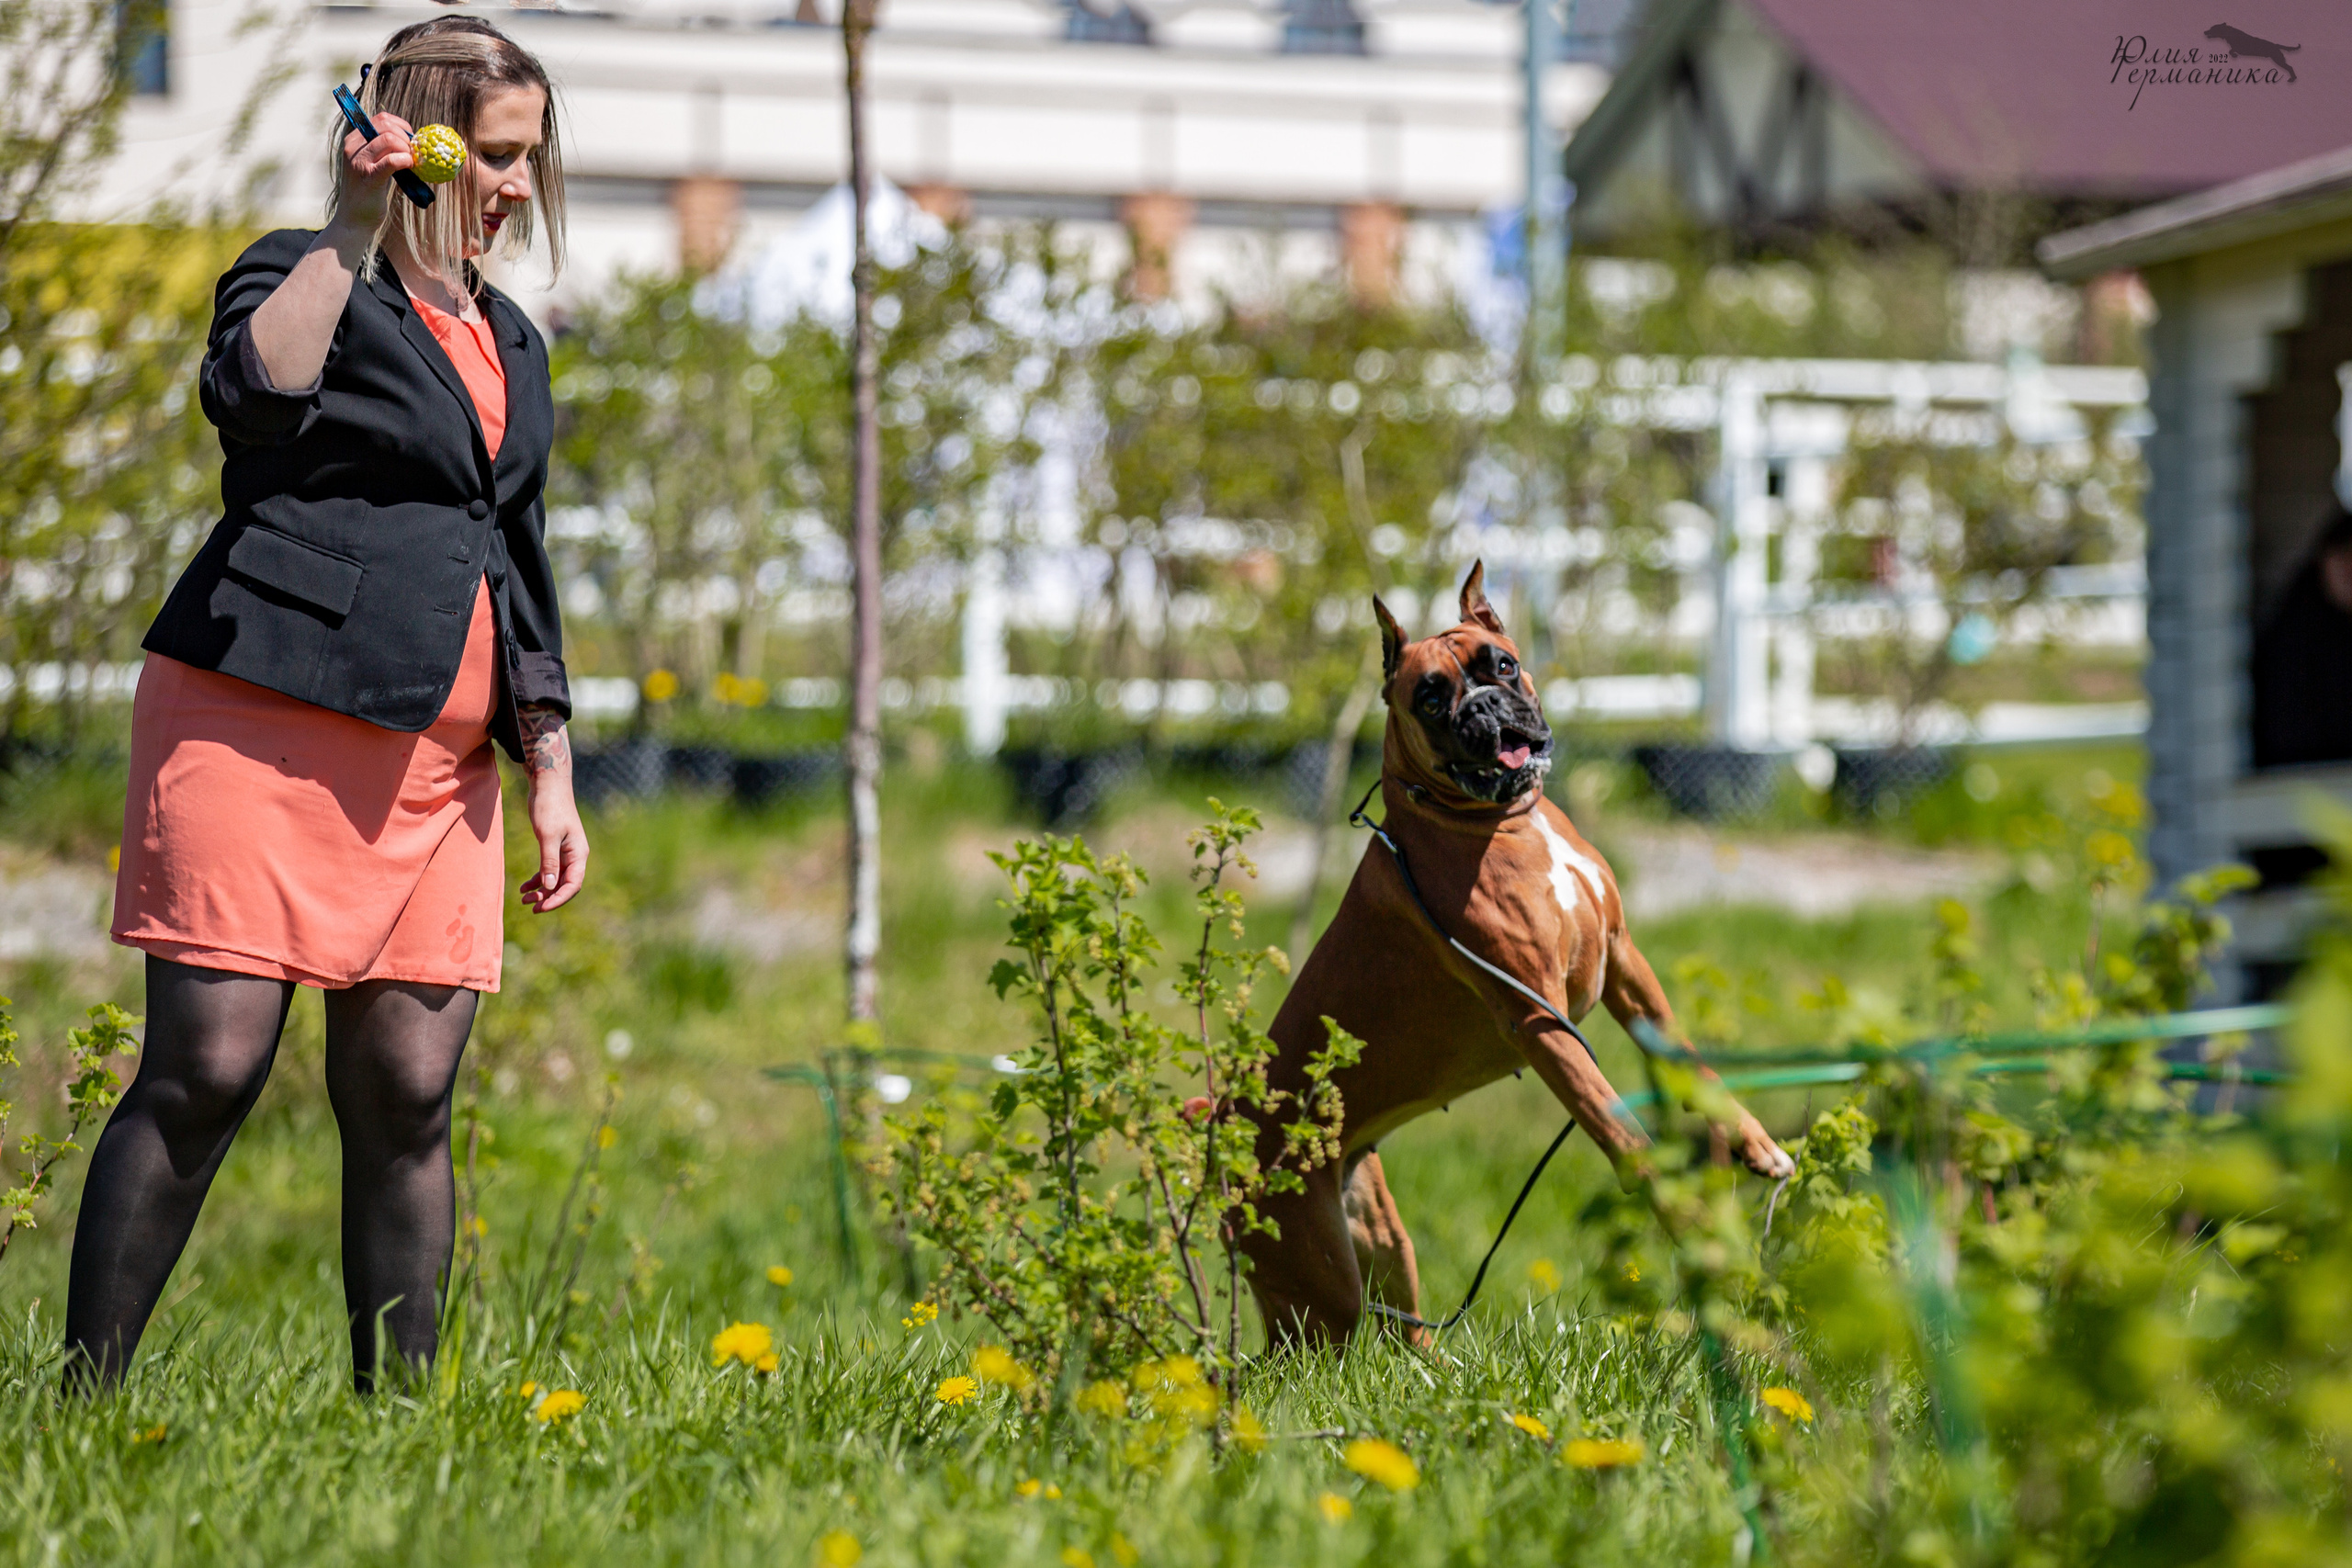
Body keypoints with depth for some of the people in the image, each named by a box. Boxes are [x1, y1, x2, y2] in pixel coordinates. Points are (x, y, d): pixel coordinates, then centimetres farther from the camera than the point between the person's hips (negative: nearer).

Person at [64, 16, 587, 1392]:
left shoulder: (511, 345, 22)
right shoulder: (306, 280, 2)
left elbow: (523, 569, 26)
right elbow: (256, 389, -22)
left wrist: (553, 774, 20)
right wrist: (355, 229, -17)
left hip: (432, 764, 6)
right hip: (259, 717, -6)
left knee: (407, 1096, 1)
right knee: (207, 1071, -10)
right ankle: (83, 1397, -5)